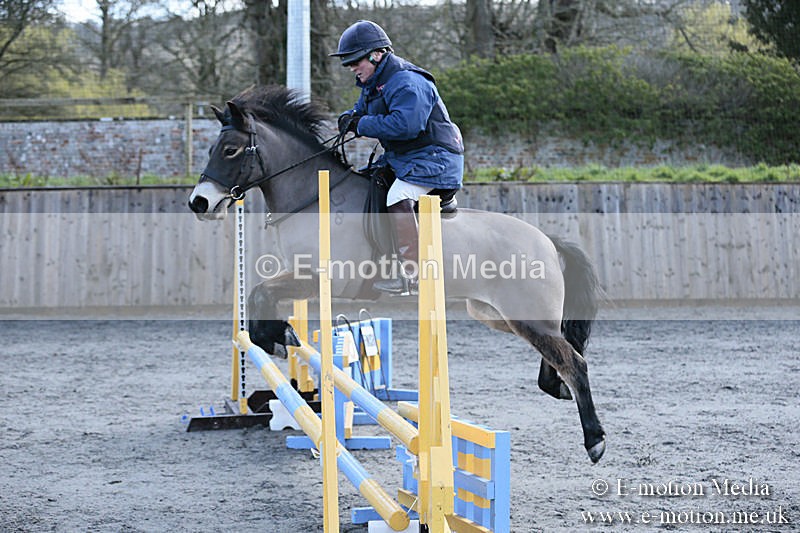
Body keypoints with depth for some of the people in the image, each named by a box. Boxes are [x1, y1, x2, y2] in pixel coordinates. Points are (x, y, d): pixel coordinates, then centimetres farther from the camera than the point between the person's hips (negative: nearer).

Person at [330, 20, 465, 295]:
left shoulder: (408, 83, -21)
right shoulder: (373, 83, 11)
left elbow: (406, 125, -33)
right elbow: (362, 109, 23)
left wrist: (362, 125, -24)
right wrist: (349, 118, -3)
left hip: (434, 158, -11)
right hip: (401, 158, 11)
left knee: (399, 196, -31)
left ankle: (411, 274, -31)